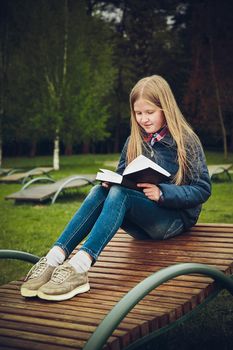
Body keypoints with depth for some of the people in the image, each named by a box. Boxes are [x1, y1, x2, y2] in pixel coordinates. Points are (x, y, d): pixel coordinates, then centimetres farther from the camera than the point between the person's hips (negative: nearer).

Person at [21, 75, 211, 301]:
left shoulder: (186, 141, -4)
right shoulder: (134, 142, 11)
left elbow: (203, 189, -8)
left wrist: (161, 193, -23)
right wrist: (110, 181, -10)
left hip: (175, 217, -4)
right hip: (140, 224, 5)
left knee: (120, 194, -33)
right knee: (101, 191, -25)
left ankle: (79, 266, -50)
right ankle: (54, 259, -40)